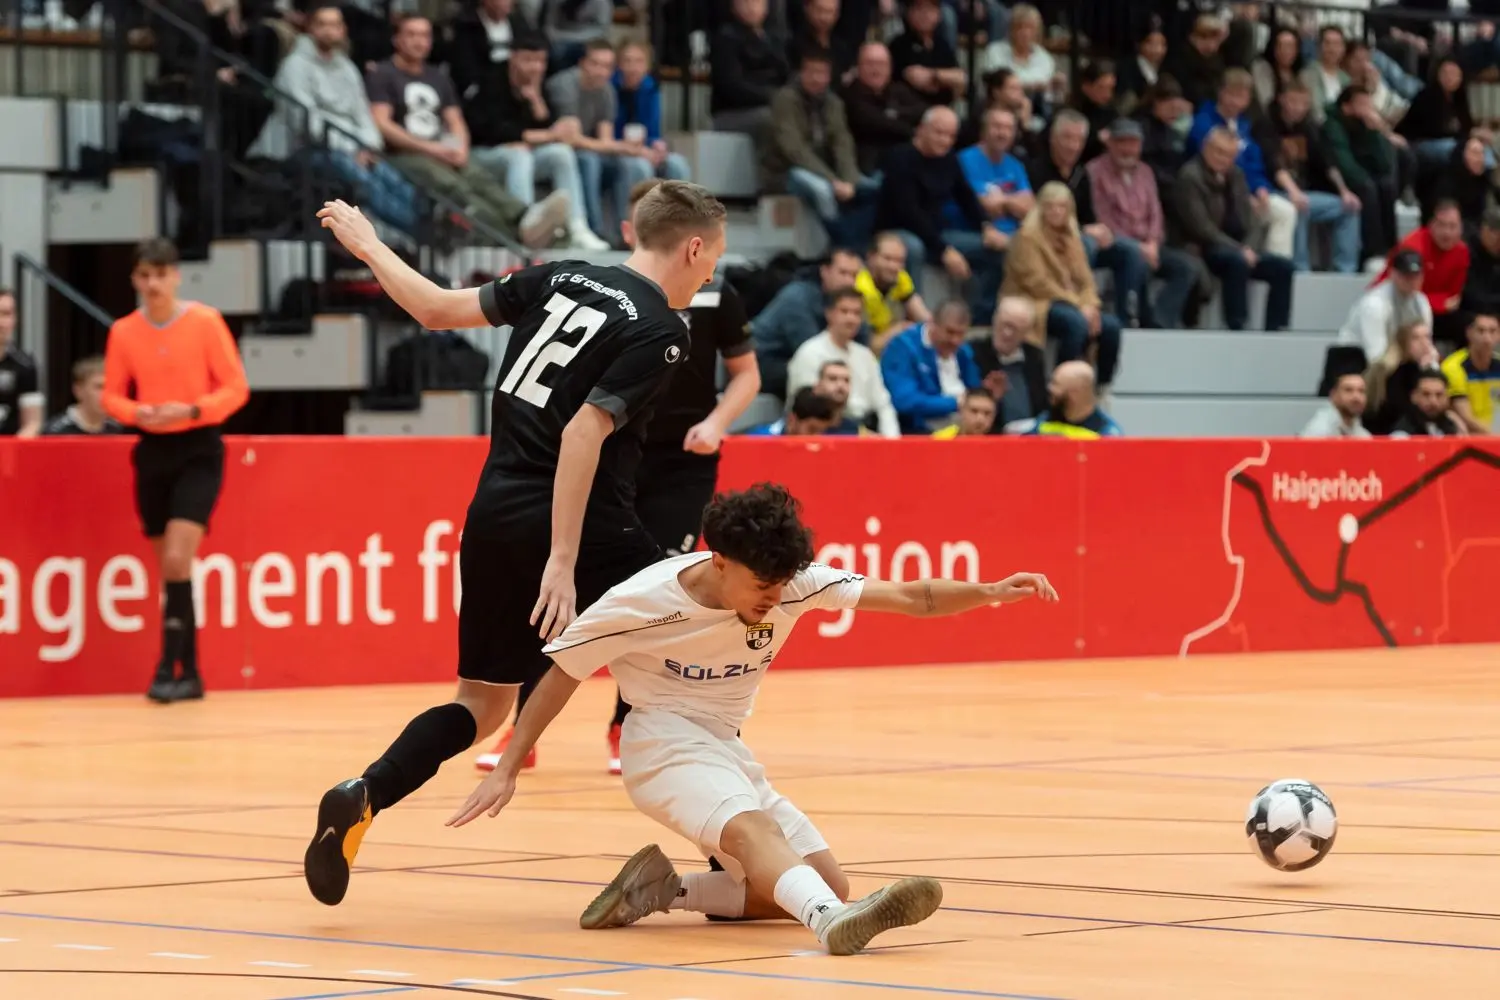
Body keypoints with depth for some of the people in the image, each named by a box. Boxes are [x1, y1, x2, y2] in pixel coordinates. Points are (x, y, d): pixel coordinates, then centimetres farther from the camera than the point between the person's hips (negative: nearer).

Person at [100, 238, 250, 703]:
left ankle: (169, 668, -13)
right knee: (169, 567, 7)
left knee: (177, 560, -17)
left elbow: (236, 387, -6)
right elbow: (112, 394, 9)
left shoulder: (205, 322, -7)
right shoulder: (124, 332, 2)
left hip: (198, 451, -4)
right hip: (152, 451, 4)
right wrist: (137, 413, -12)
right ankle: (189, 674, 16)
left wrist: (191, 410, -20)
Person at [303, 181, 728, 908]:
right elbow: (584, 433, -19)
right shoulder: (660, 330, -9)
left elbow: (439, 309, 14)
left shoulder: (565, 278, 10)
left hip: (494, 520, 7)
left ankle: (362, 798, -7)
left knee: (483, 702, 15)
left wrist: (368, 248, 31)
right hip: (579, 526, -7)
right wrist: (563, 562, -21)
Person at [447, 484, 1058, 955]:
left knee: (829, 885, 0)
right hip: (664, 741, -7)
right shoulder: (641, 603, -19)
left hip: (727, 750, 7)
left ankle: (665, 890, 1)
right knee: (750, 826, -37)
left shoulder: (792, 584, -11)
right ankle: (831, 922, -66)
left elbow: (908, 598, -13)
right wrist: (506, 771, -9)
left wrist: (990, 593, -30)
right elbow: (561, 675, -8)